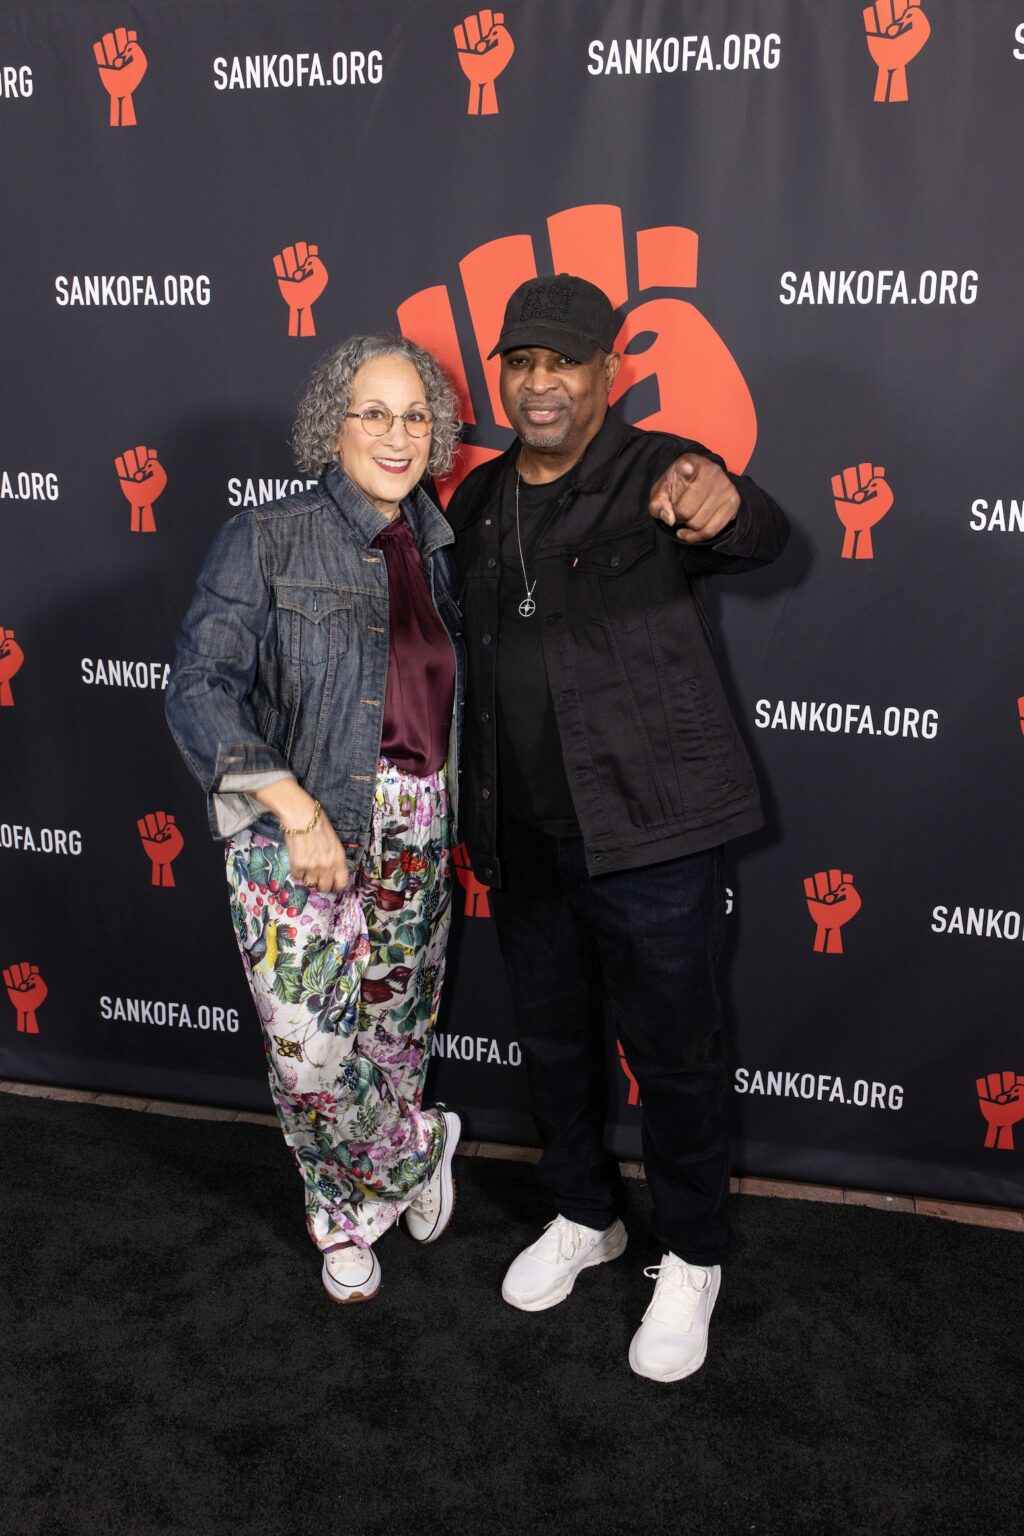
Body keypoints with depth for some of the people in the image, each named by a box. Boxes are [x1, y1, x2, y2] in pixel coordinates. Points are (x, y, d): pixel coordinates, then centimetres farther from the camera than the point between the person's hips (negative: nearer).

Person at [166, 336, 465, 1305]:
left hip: (417, 832, 5)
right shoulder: (267, 542, -6)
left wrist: (445, 809, 4)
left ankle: (348, 1219, 39)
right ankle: (419, 1150, 26)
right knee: (311, 1057, -5)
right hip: (298, 829, -4)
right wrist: (297, 811, -21)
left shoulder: (436, 550, 9)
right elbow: (200, 688, -14)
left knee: (395, 1033, 14)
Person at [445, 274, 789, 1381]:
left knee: (672, 1052, 7)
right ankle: (583, 1217, 42)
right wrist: (470, 807, 18)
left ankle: (691, 1260, 29)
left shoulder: (657, 475, -9)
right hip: (522, 836, 6)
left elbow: (759, 536, -30)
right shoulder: (478, 501, 9)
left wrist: (722, 508, -55)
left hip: (646, 830, -5)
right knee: (551, 1039, 19)